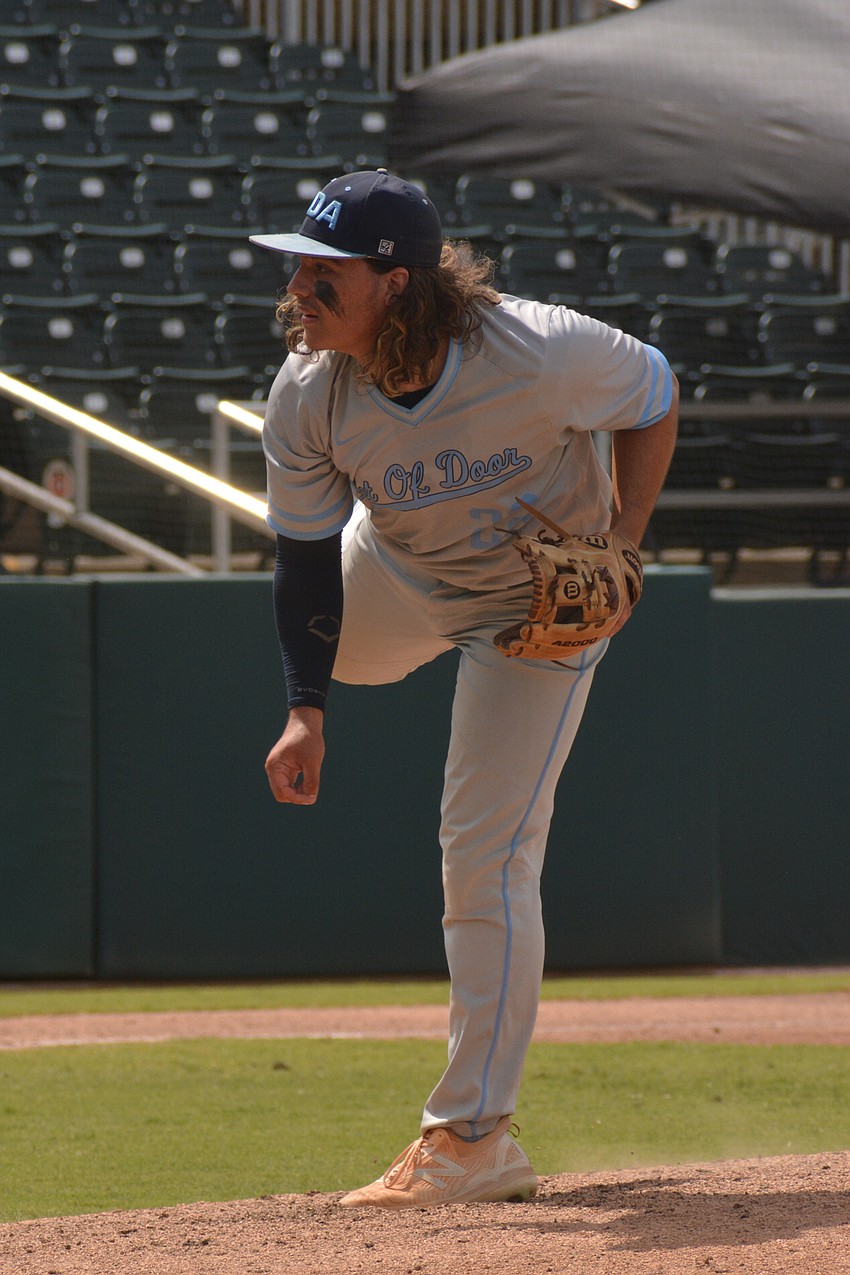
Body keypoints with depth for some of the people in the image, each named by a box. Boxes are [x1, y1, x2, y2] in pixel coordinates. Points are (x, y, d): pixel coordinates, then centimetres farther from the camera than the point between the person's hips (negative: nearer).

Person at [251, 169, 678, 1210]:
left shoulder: (543, 355, -36)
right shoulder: (306, 395, -26)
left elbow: (654, 395, -15)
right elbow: (306, 556, -15)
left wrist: (620, 548, -23)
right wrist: (307, 714, -23)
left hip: (546, 603, -4)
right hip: (400, 574, 4)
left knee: (487, 857, -10)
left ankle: (473, 1139, -4)